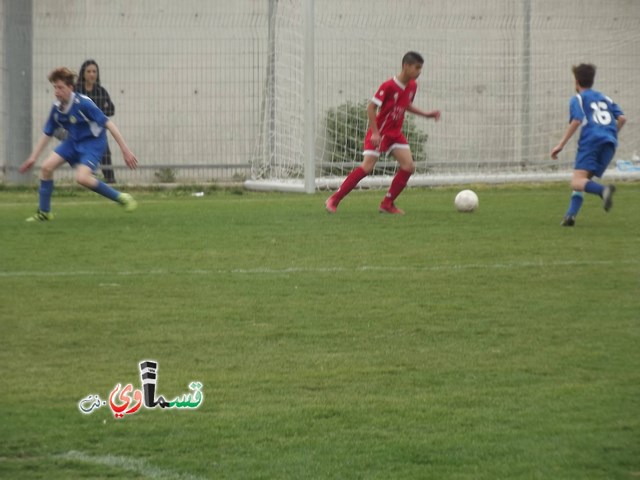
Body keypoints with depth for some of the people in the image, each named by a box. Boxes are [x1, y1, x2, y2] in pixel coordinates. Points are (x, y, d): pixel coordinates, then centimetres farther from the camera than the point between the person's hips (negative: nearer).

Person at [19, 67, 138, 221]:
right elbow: (47, 134, 8)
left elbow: (108, 124, -25)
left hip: (94, 141, -7)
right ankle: (44, 212, 10)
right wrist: (33, 158, 5)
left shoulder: (83, 104, -27)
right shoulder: (56, 108, -7)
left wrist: (125, 150, -26)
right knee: (46, 167, -5)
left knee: (82, 178, -27)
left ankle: (121, 198, -10)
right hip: (73, 141, 7)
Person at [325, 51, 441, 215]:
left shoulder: (412, 86, 2)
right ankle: (334, 200, -7)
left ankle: (388, 204, 4)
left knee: (408, 166, -7)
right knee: (367, 167, -16)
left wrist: (426, 114, 13)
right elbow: (371, 107, -18)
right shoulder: (388, 86, -21)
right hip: (380, 132, -7)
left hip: (396, 133, 7)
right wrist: (375, 133, -22)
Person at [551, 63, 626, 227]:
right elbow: (621, 118, 16)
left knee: (577, 182, -17)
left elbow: (576, 121, -4)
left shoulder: (578, 99, 13)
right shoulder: (605, 98, 28)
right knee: (582, 180, 10)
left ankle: (604, 190, -46)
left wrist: (561, 145, -2)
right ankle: (571, 214, -11)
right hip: (609, 142, 6)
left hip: (591, 140, -6)